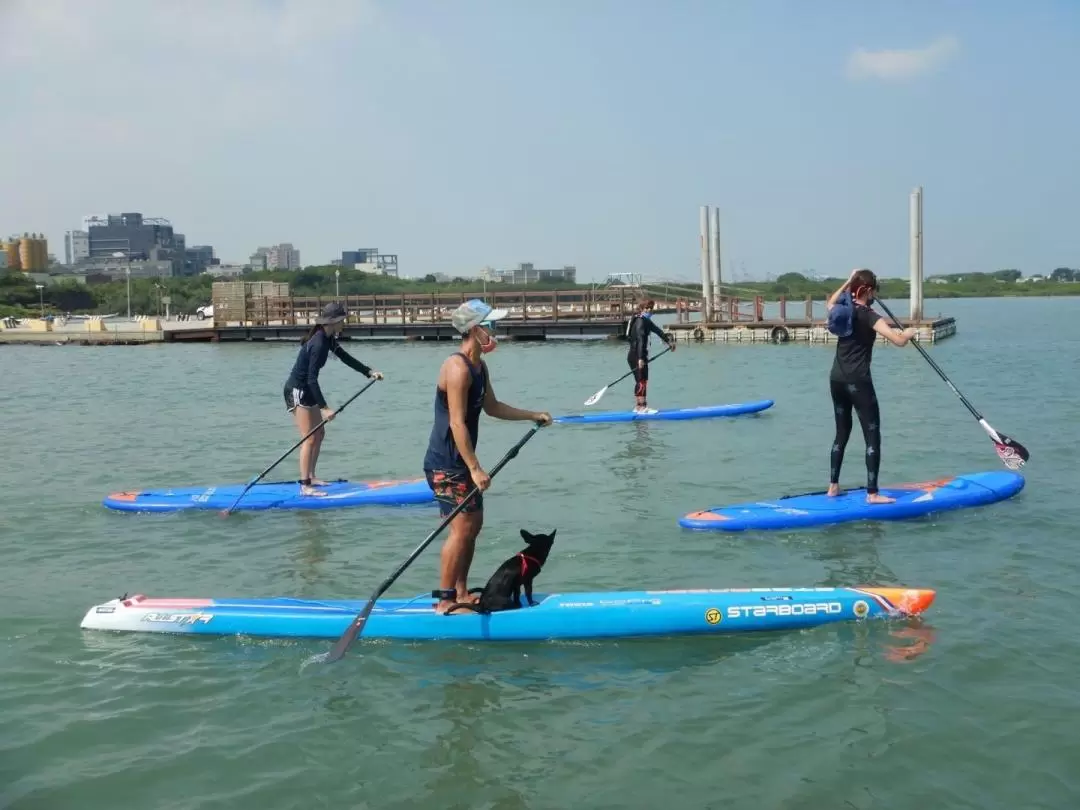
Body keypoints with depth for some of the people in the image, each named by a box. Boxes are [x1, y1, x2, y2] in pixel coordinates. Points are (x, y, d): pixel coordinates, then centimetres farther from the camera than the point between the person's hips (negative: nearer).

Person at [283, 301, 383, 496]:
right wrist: (324, 408, -30)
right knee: (310, 438, -10)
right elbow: (312, 378, -29)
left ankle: (311, 477, 24)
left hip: (306, 390, 10)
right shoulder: (318, 343, -25)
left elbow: (345, 357, 17)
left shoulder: (327, 339, 4)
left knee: (319, 433, 15)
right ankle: (305, 486, -8)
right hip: (297, 390, -10)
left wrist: (369, 372, 12)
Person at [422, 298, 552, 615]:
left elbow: (492, 407, 23)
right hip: (445, 464, -10)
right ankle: (445, 601, -1)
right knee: (462, 527, -9)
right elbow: (457, 423, -25)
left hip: (461, 462, 10)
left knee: (474, 524, 14)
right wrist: (475, 469, -25)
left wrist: (534, 415, 21)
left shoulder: (480, 367, 10)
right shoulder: (458, 368, -21)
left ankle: (461, 592, 24)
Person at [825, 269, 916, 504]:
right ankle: (872, 493, -8)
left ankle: (833, 487, 19)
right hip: (858, 381, -8)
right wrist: (908, 333, 1)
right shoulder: (868, 316, -12)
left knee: (842, 433, 17)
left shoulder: (843, 309, 9)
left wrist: (848, 282, 32)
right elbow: (898, 340, -20)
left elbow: (830, 303, 36)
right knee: (872, 436, -4)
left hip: (836, 379, 8)